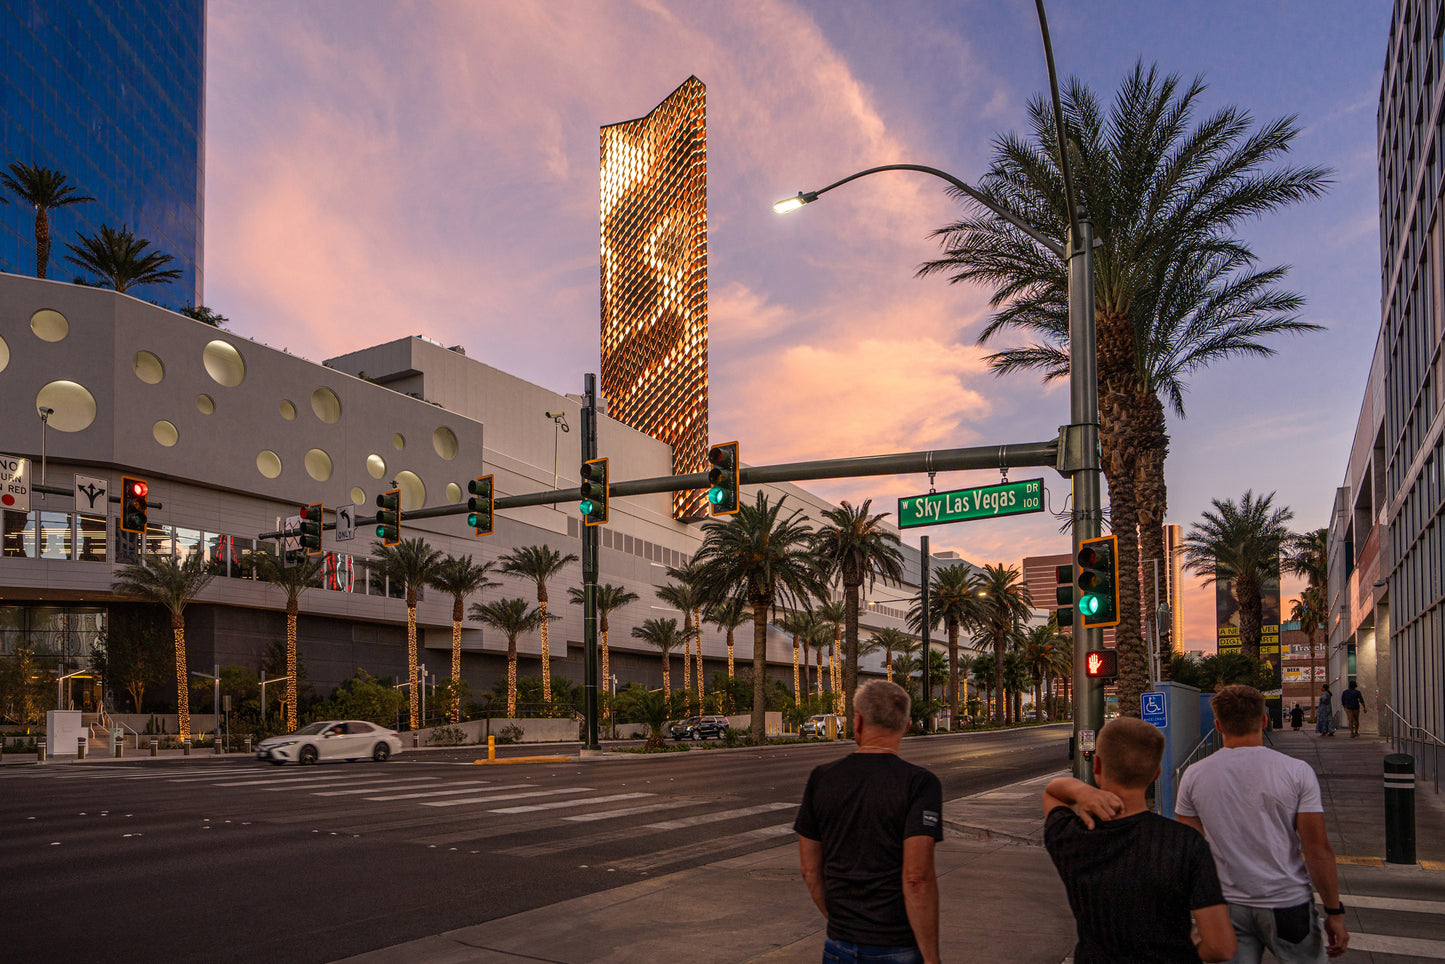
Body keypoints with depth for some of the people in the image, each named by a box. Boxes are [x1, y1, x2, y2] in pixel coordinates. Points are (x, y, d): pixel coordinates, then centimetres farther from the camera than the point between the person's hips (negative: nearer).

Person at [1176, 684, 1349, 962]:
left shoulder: (1194, 776, -3)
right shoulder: (1296, 771, -10)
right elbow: (1318, 850, -10)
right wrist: (1334, 912, -1)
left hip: (1226, 907, 2)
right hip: (1287, 904, -2)